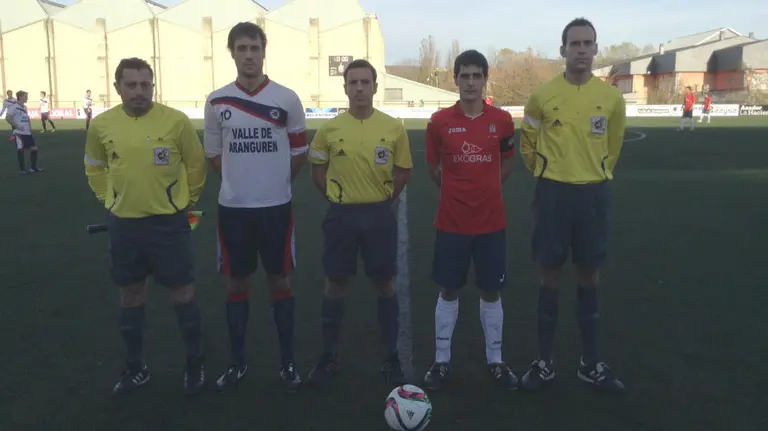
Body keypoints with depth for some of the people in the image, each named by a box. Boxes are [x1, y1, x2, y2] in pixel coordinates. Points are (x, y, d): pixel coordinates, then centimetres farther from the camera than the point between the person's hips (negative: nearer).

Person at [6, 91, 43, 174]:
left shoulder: (25, 107, 13)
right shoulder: (14, 107, -10)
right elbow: (8, 118, -14)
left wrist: (30, 126, 11)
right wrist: (17, 126, -18)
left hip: (28, 132, 7)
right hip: (19, 133, -7)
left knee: (34, 148, 6)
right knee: (20, 150, 0)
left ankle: (33, 167, 18)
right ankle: (22, 169, 9)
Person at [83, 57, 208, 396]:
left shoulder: (176, 121, -11)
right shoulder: (102, 124, -2)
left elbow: (196, 163, 2)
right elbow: (95, 167, 16)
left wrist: (187, 200, 7)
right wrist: (108, 199, 12)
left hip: (168, 221, -3)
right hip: (122, 223, 3)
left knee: (181, 290, 6)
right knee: (130, 293, 14)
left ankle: (194, 362, 24)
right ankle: (135, 367, 30)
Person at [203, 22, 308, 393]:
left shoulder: (287, 99, -4)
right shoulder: (216, 102, 0)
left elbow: (300, 153, 5)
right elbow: (214, 155, 11)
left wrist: (274, 180, 7)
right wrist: (243, 177, 7)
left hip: (276, 206, -1)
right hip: (233, 207, 1)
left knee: (280, 281, 8)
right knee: (236, 283, 10)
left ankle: (288, 362, 21)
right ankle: (237, 362, 26)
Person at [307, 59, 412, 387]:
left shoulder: (394, 128, -2)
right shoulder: (330, 129, -1)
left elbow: (403, 171, 8)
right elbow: (318, 171, 10)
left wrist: (382, 200, 2)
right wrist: (337, 199, 3)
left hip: (379, 214, 0)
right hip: (341, 215, 1)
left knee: (385, 285, 7)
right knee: (335, 285, 8)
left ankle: (391, 357, 21)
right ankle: (329, 356, 24)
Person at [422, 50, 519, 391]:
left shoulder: (502, 120, -2)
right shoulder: (439, 121, -5)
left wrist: (485, 190, 8)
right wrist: (457, 191, 7)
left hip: (491, 221, 1)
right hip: (451, 222, -1)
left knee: (491, 291, 10)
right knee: (448, 291, 9)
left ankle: (495, 361, 25)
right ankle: (441, 360, 23)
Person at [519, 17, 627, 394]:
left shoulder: (612, 98, 0)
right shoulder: (542, 96, -4)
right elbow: (528, 144, 10)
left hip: (594, 194, 2)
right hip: (553, 193, -1)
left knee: (589, 278, 9)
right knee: (549, 277, 5)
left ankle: (591, 364, 23)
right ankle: (544, 361, 19)